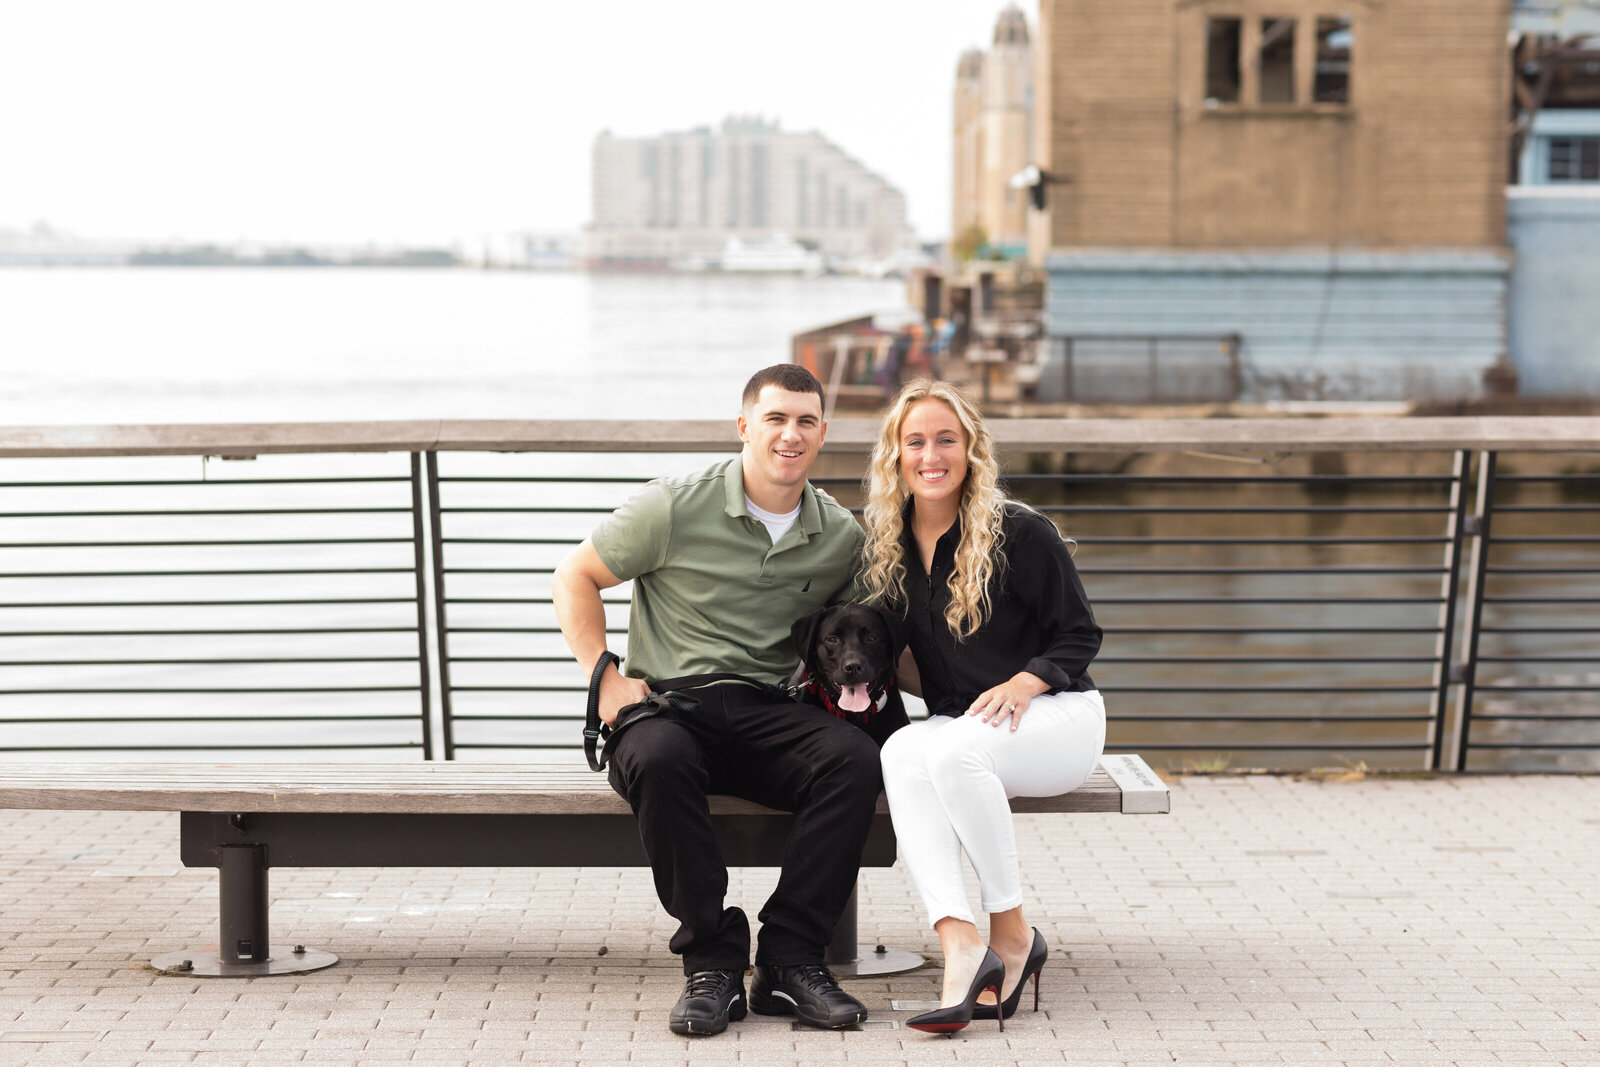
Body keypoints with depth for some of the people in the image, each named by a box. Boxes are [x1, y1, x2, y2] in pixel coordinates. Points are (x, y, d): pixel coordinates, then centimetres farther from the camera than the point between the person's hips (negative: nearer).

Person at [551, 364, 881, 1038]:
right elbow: (574, 579, 7)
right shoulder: (676, 508, -1)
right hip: (669, 704, -3)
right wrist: (605, 679, -4)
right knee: (660, 759, -40)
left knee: (856, 760, -30)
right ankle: (712, 962, -29)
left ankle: (788, 959, -24)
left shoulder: (842, 537, 10)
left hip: (770, 715, 3)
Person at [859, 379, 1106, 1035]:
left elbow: (1080, 637, -3)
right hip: (958, 727, 5)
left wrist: (1024, 682, -21)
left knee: (949, 748, -36)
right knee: (901, 752, -31)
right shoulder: (888, 547, 8)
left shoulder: (1021, 534, -8)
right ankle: (960, 943, -43)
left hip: (1055, 717, -4)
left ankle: (1013, 935, -22)